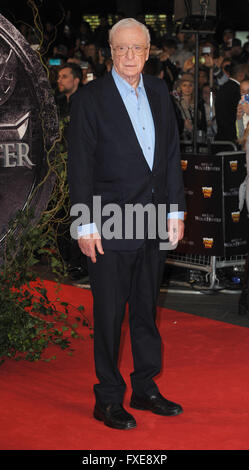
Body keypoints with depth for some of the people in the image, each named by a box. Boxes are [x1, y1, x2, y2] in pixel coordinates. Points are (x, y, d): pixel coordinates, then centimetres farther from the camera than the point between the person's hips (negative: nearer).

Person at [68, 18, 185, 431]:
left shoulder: (159, 91, 10)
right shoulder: (91, 98, -6)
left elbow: (171, 152, 12)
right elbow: (80, 165, -9)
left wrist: (176, 210, 7)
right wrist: (86, 225, -13)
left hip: (154, 224, 5)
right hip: (110, 226, -5)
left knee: (146, 310, 15)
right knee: (109, 316, 2)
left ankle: (145, 389, 28)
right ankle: (108, 400, 14)